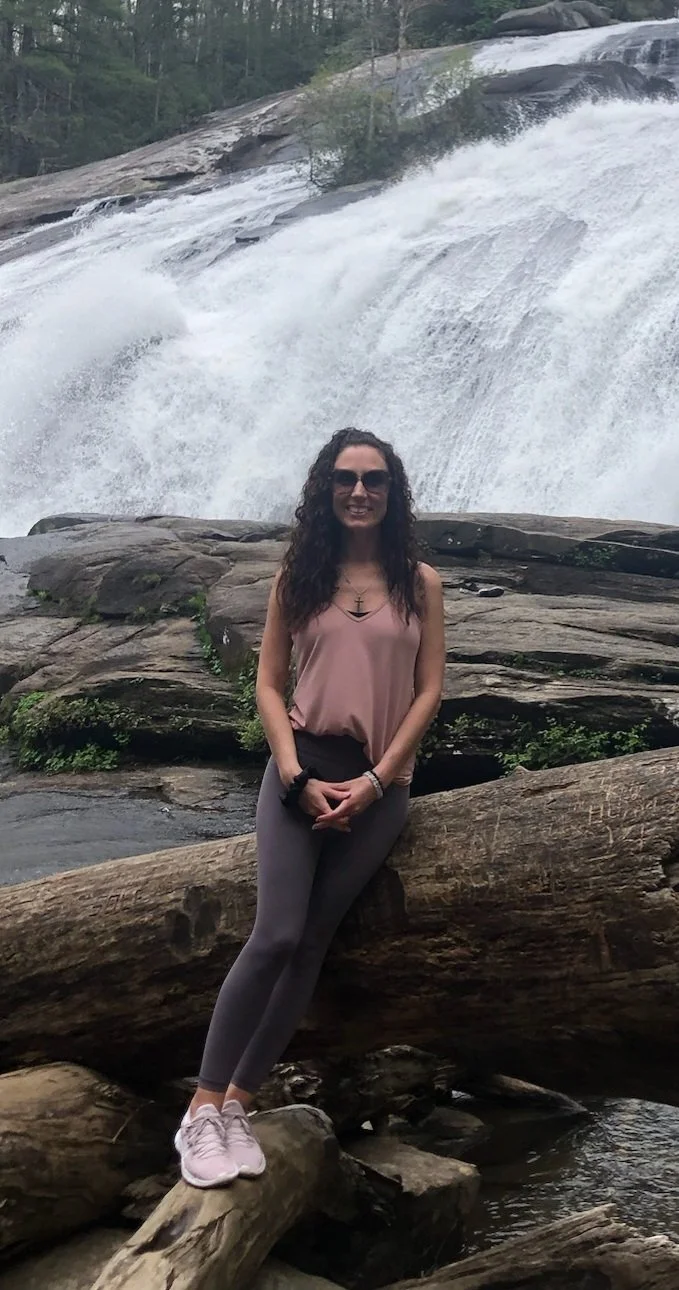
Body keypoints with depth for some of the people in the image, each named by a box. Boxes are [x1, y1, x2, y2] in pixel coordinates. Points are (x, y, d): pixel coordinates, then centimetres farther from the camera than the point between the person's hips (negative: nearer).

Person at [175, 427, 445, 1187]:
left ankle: (238, 1104, 5)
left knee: (309, 945, -3)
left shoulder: (419, 582, 6)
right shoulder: (297, 577, 6)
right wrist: (298, 776, -9)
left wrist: (375, 780, -9)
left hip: (380, 783, 1)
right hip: (301, 771, -1)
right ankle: (202, 1110, -9)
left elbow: (429, 691, 2)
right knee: (276, 936, -15)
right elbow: (268, 684, 4)